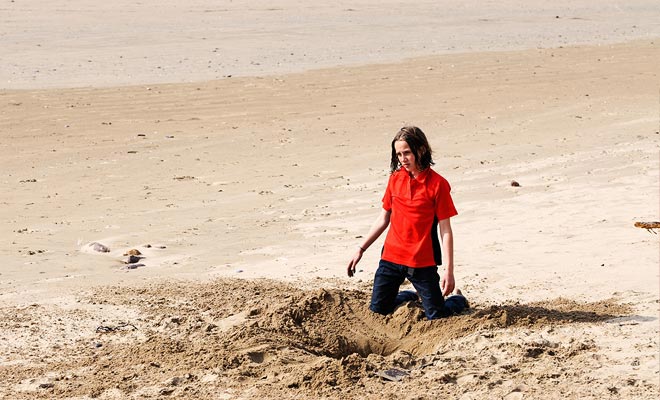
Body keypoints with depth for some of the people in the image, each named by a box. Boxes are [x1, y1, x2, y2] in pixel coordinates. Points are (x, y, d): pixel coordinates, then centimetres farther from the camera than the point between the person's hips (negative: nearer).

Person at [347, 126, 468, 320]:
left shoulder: (437, 184, -10)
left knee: (436, 316, -1)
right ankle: (411, 297, 39)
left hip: (422, 262, -4)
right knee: (377, 311, 9)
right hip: (391, 258, 4)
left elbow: (445, 230, -10)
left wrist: (449, 270, -15)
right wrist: (361, 250, 11)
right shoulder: (395, 179, 4)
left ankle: (458, 299, 34)